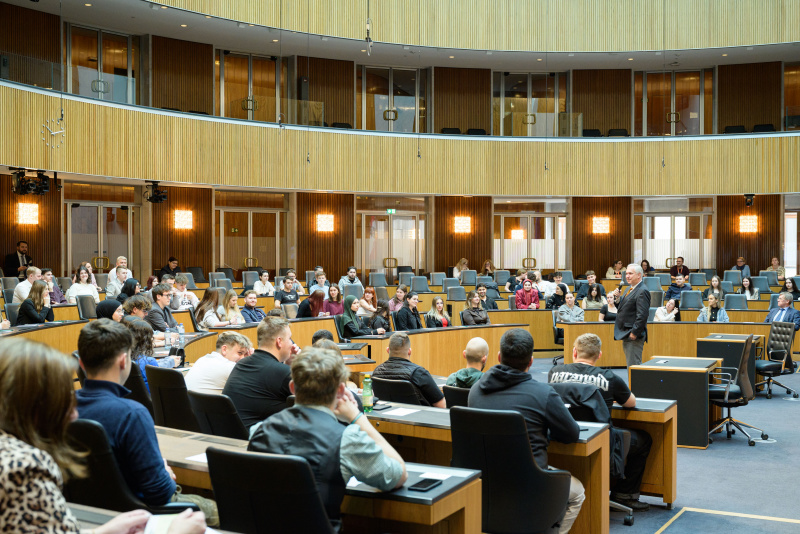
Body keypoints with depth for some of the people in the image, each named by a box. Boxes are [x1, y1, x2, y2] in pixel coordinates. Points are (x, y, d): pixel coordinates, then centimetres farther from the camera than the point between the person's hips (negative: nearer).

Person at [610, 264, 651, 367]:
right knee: (630, 364, 15)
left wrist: (634, 332, -21)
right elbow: (623, 307, 21)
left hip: (634, 336, -10)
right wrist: (618, 298, 2)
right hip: (626, 335, 10)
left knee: (633, 365, -8)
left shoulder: (642, 292, -15)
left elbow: (643, 315, -22)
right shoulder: (630, 289, 16)